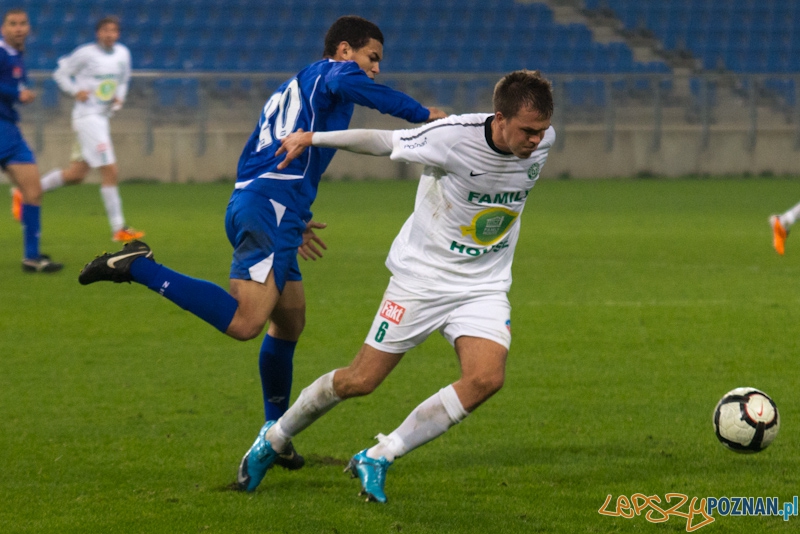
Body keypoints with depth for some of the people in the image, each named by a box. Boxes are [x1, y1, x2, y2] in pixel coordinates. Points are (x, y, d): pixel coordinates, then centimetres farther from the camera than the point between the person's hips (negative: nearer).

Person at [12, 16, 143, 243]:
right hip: (87, 116, -8)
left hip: (102, 117, 8)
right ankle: (118, 229, -10)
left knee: (76, 174, 12)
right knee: (110, 171, -12)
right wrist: (76, 92, -14)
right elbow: (60, 73, -1)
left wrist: (119, 97, 6)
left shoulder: (123, 53, 9)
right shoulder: (86, 53, -10)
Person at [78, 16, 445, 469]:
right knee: (245, 322, -24)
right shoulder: (333, 71, 6)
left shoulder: (290, 90, 32)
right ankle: (138, 267, -21)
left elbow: (253, 161, 33)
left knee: (290, 323, 20)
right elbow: (348, 85, -21)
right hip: (273, 202, -10)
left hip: (249, 198, 10)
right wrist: (421, 114, -20)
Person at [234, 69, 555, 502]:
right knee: (361, 380, -1)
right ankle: (275, 437, 27)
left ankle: (378, 458, -9)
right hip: (421, 275, -4)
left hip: (484, 286, 4)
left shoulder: (542, 139, -9)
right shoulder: (454, 137, -24)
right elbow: (383, 142, -10)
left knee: (486, 378, -21)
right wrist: (314, 137, -3)